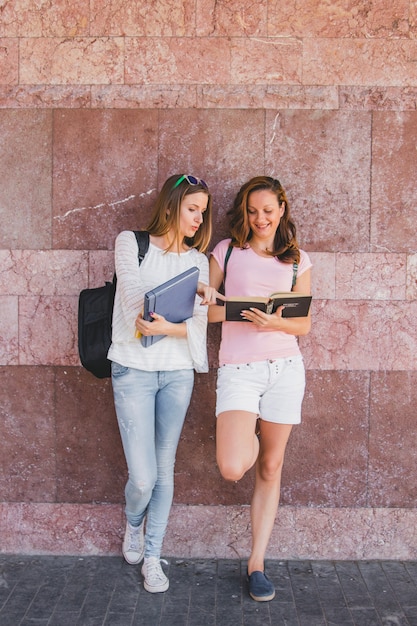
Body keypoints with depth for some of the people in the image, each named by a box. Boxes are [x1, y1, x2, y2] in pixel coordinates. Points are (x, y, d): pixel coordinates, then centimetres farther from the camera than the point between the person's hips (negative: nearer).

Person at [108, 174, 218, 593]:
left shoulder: (197, 260, 9)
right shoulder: (131, 243, 2)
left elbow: (198, 326, -1)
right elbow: (136, 295, -13)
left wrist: (168, 327, -21)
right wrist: (189, 289, -17)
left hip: (178, 372, 3)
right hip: (134, 369, -3)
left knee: (164, 471, 8)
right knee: (142, 477, -5)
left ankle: (152, 556, 25)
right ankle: (133, 526, 29)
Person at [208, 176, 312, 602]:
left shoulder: (297, 260, 10)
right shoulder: (227, 251, 5)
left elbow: (304, 324, 8)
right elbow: (204, 309, 5)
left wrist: (276, 322, -12)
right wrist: (238, 310, -13)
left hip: (285, 368, 2)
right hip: (238, 370, -2)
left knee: (270, 468, 7)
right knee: (232, 468, -19)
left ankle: (257, 563, 20)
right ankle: (246, 435, 19)